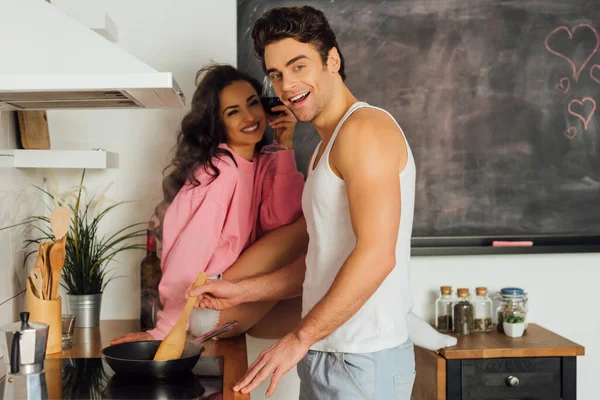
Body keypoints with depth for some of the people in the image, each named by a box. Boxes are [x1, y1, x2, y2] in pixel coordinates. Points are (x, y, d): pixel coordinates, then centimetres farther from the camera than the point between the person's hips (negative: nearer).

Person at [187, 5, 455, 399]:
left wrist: (299, 338, -21)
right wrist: (241, 291, 13)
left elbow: (376, 255, -24)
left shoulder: (365, 128, -14)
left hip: (364, 361, -9)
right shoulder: (327, 147, 16)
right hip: (324, 354, 9)